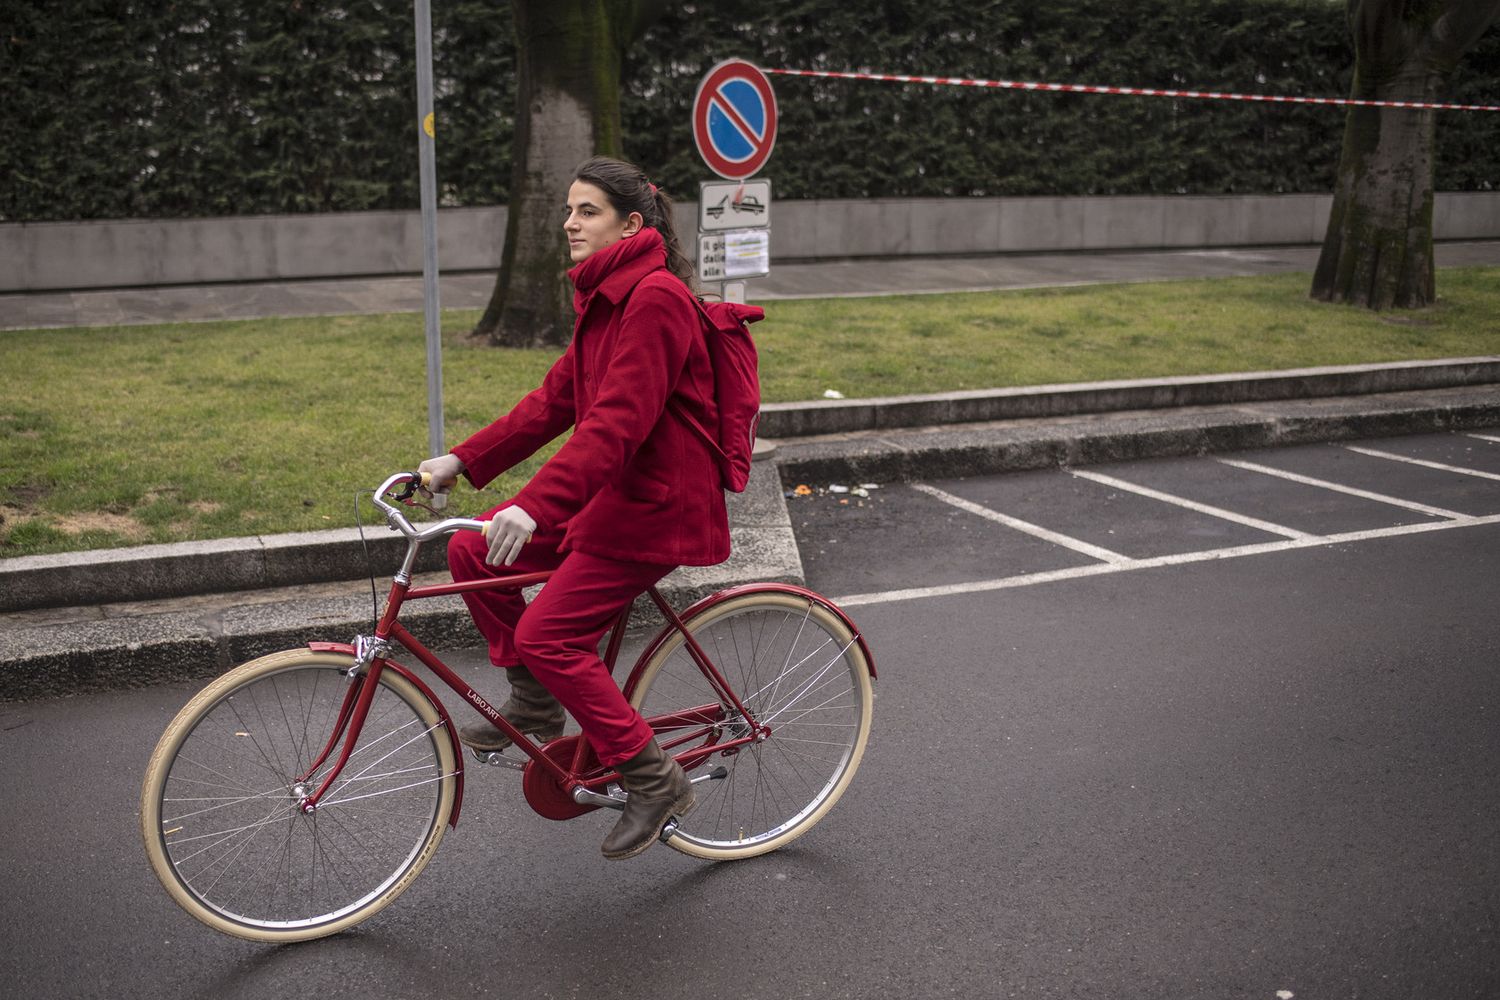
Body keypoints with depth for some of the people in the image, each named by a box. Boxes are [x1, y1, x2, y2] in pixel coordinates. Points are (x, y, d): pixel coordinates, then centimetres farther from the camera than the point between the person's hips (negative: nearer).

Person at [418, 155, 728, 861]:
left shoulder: (655, 297, -19)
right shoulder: (603, 298, 14)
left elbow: (618, 420, -29)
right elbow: (555, 401, 15)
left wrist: (535, 506, -37)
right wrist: (462, 461, 10)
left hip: (656, 503, -10)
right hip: (613, 489, 10)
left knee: (547, 634, -14)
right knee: (470, 552, 5)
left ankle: (654, 782, -1)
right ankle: (535, 704, 19)